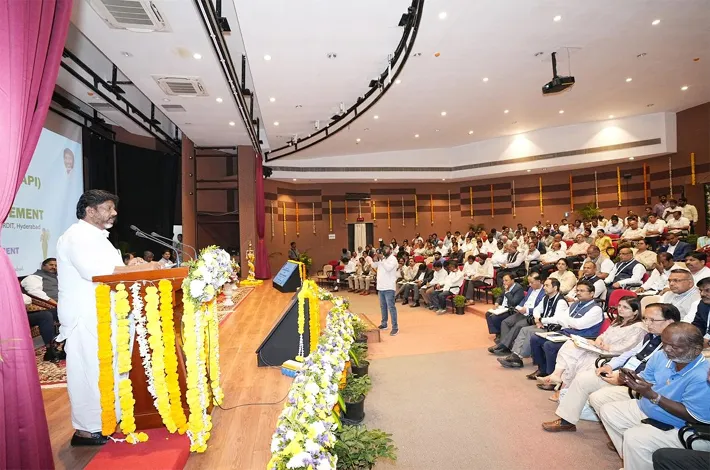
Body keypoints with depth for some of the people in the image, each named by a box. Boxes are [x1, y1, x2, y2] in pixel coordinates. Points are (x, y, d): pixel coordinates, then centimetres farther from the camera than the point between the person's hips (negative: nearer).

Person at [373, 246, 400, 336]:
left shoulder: (393, 259, -9)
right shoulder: (381, 258, 13)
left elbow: (388, 268, -24)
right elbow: (374, 266, 12)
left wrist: (382, 259, -21)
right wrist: (376, 260, -6)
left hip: (389, 287, -8)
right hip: (380, 287, 8)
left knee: (391, 307, -9)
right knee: (383, 306, 17)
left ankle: (395, 327, -6)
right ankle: (384, 324, 29)